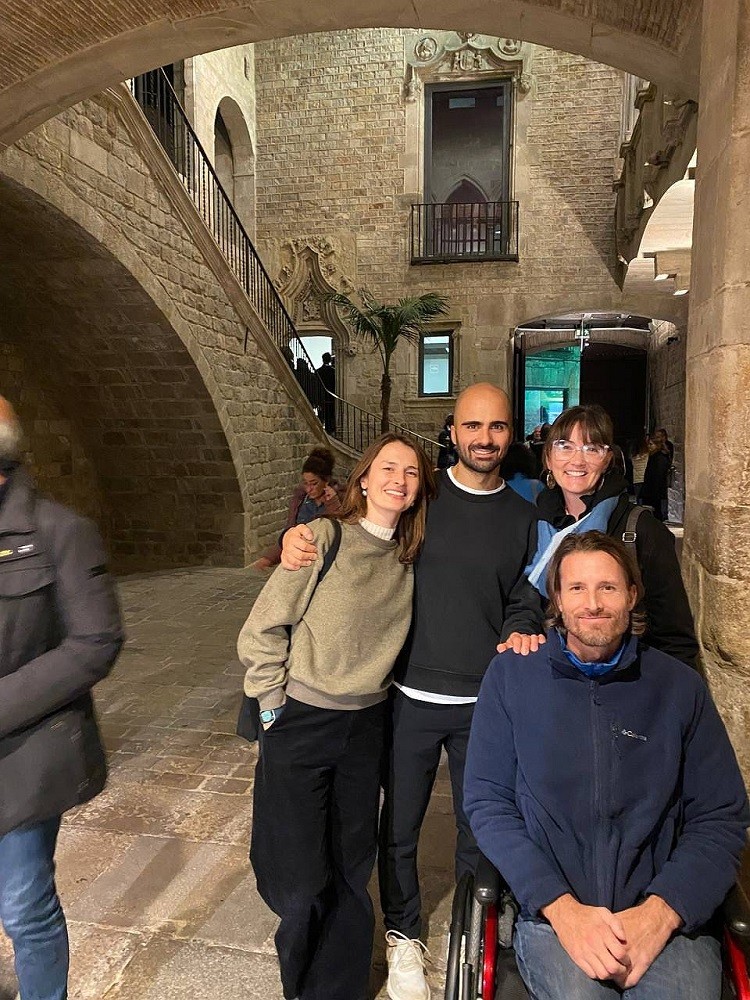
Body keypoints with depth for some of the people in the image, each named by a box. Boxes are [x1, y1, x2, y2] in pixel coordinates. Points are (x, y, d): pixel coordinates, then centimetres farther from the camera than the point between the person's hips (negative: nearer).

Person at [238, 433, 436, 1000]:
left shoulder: (410, 558, 0)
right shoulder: (324, 538, -15)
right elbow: (262, 631, -11)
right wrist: (273, 706, -7)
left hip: (366, 727, 4)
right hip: (301, 725, -4)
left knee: (351, 870, 16)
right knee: (302, 881, 7)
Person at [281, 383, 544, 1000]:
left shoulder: (523, 517, 4)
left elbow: (524, 601, 9)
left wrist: (520, 633, -13)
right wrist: (298, 537, -20)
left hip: (485, 701, 2)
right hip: (413, 697, -1)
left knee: (480, 830, 17)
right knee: (400, 828, 14)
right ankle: (404, 935, 40)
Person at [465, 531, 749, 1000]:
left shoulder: (680, 686, 2)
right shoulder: (512, 674, -1)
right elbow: (487, 801, -1)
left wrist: (660, 912, -11)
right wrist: (561, 907, -12)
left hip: (670, 914, 1)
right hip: (551, 908, -1)